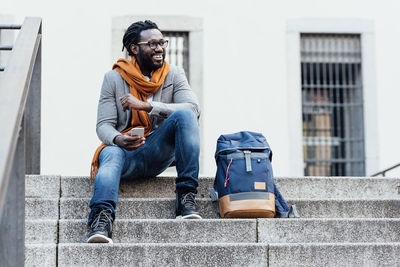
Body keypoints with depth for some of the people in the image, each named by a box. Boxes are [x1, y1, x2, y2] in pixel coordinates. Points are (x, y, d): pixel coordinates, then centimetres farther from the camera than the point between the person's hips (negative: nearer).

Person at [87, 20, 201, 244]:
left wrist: (146, 105, -22)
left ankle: (187, 198, -28)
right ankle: (102, 220, -56)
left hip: (158, 152, 1)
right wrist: (118, 139, -26)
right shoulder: (114, 78, 4)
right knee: (112, 155, -36)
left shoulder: (174, 74, 6)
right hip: (124, 150, -1)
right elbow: (104, 125, 0)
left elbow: (193, 108, -12)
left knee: (184, 115, -25)